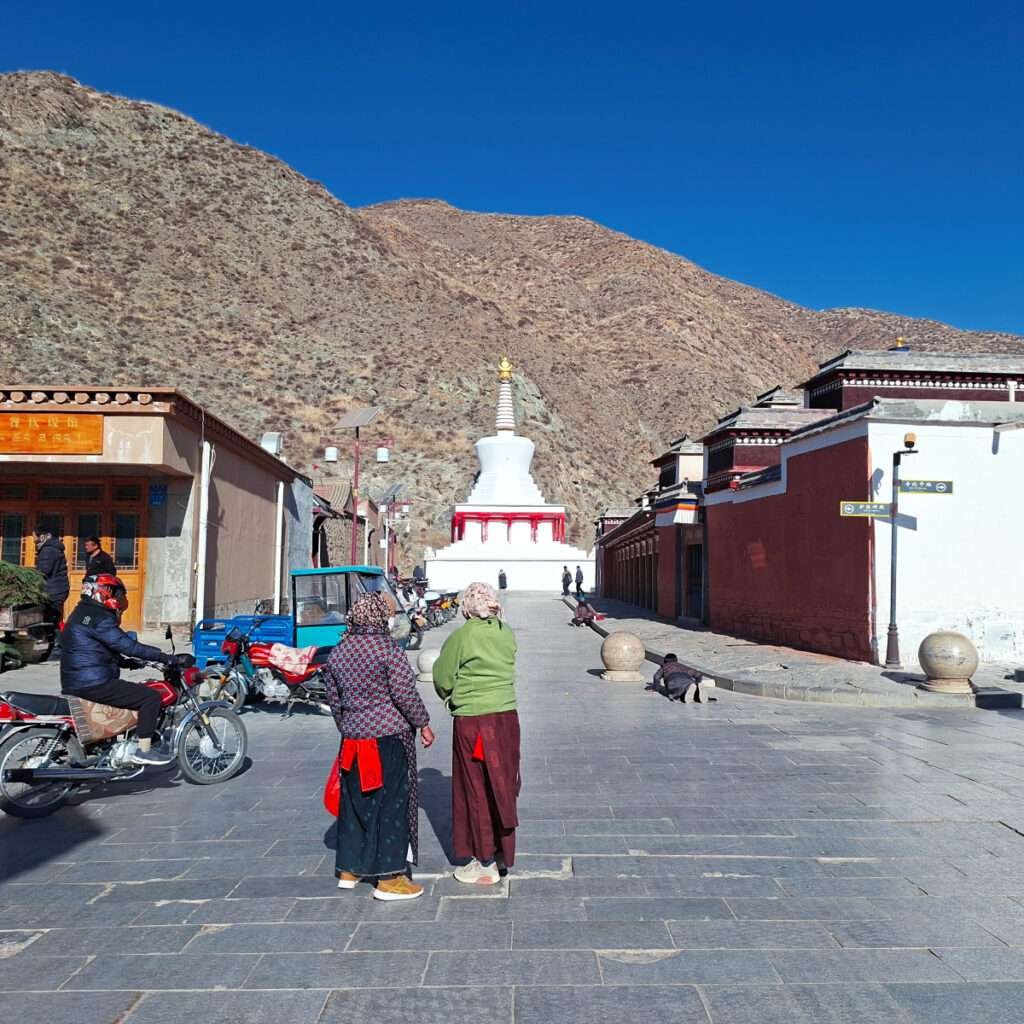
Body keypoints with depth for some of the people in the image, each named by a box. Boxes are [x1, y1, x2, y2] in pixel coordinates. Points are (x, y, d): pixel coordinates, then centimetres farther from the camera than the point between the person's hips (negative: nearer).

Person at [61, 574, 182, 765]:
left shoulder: (81, 613, 17)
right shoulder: (98, 618, -16)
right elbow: (128, 646, -23)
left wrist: (126, 662, 25)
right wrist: (170, 659, -21)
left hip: (75, 684, 11)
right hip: (93, 684, -11)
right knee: (151, 697, -11)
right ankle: (144, 751, -8)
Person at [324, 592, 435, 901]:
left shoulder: (338, 653, 7)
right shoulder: (389, 649, -13)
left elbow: (334, 699, 13)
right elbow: (405, 693, -16)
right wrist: (423, 724, -4)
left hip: (353, 738, 7)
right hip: (389, 737, -6)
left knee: (354, 801, 17)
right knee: (392, 802, 2)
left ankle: (348, 869, 29)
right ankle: (389, 878, 8)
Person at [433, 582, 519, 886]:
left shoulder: (462, 637, -14)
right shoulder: (507, 634, 1)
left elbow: (441, 678, -5)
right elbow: (504, 671, 7)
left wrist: (450, 698, 16)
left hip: (473, 721, -5)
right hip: (507, 716, 5)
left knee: (477, 790, 8)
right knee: (502, 787, 17)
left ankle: (486, 864, 17)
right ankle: (502, 853, 31)